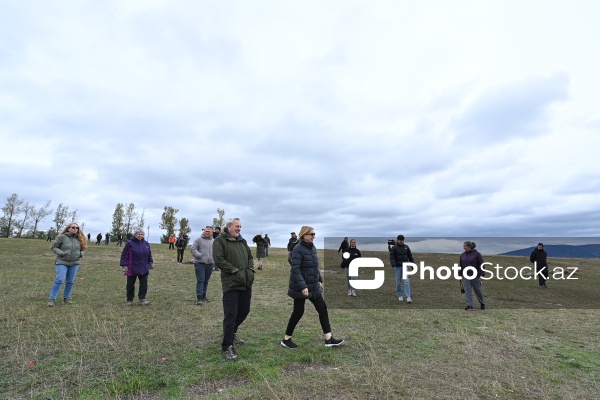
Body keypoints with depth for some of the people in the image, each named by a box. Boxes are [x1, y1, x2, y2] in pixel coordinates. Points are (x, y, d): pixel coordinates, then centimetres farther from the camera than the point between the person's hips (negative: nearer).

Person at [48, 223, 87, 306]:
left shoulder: (79, 238, 5)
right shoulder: (62, 237, -6)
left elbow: (83, 248, 19)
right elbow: (53, 247, -1)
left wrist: (81, 254, -1)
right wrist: (61, 253, -16)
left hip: (75, 263, 4)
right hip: (62, 262, -4)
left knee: (70, 281, 7)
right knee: (59, 280, -13)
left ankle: (66, 298, 21)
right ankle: (51, 299, -2)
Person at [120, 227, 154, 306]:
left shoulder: (146, 243, 7)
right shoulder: (129, 243, -7)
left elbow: (149, 255, 17)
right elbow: (124, 255, -6)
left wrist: (151, 263, 12)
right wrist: (124, 265, -11)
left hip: (144, 269, 4)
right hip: (132, 269, -3)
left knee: (144, 284, 2)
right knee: (130, 284, 9)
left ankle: (142, 299, 10)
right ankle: (129, 300, 24)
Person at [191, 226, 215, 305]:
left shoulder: (214, 241, 10)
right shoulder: (198, 240, -1)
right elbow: (193, 249, -5)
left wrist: (214, 259, 1)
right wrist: (200, 256, -15)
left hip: (210, 264, 4)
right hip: (200, 263, -4)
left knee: (206, 281, 13)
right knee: (200, 280, -7)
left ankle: (203, 296, 25)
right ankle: (199, 297, -2)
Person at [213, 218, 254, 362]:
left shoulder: (242, 241, 16)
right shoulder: (220, 240, -6)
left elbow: (250, 257, 21)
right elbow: (219, 260, -16)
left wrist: (251, 270, 3)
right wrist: (236, 271, -17)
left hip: (246, 283, 7)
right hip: (231, 284, -7)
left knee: (244, 311, 17)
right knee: (230, 315, -4)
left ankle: (232, 332, 42)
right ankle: (227, 347, 11)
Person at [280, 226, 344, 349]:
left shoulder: (313, 248, 6)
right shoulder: (298, 250, -19)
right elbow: (295, 270, -24)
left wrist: (320, 280, 18)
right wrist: (303, 286, -29)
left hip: (313, 286, 8)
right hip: (301, 288, -8)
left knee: (322, 309, 8)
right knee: (298, 312, 3)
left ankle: (329, 339, 19)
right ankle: (286, 339, 23)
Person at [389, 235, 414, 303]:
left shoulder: (406, 247, 5)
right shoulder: (393, 248, -5)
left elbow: (410, 256, 11)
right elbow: (392, 257, -14)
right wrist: (393, 265, -28)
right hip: (397, 267, -1)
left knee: (406, 281, -11)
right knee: (398, 282, 6)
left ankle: (408, 297, -14)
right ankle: (400, 296, 23)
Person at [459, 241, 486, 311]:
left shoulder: (477, 254, -8)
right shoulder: (462, 255, 5)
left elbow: (481, 265, -7)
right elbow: (461, 265, 12)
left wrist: (481, 274, -11)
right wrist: (460, 275, 10)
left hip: (475, 276, -3)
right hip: (466, 276, 4)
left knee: (478, 290, 11)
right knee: (467, 291, 0)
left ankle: (482, 303, 35)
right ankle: (469, 306, 4)